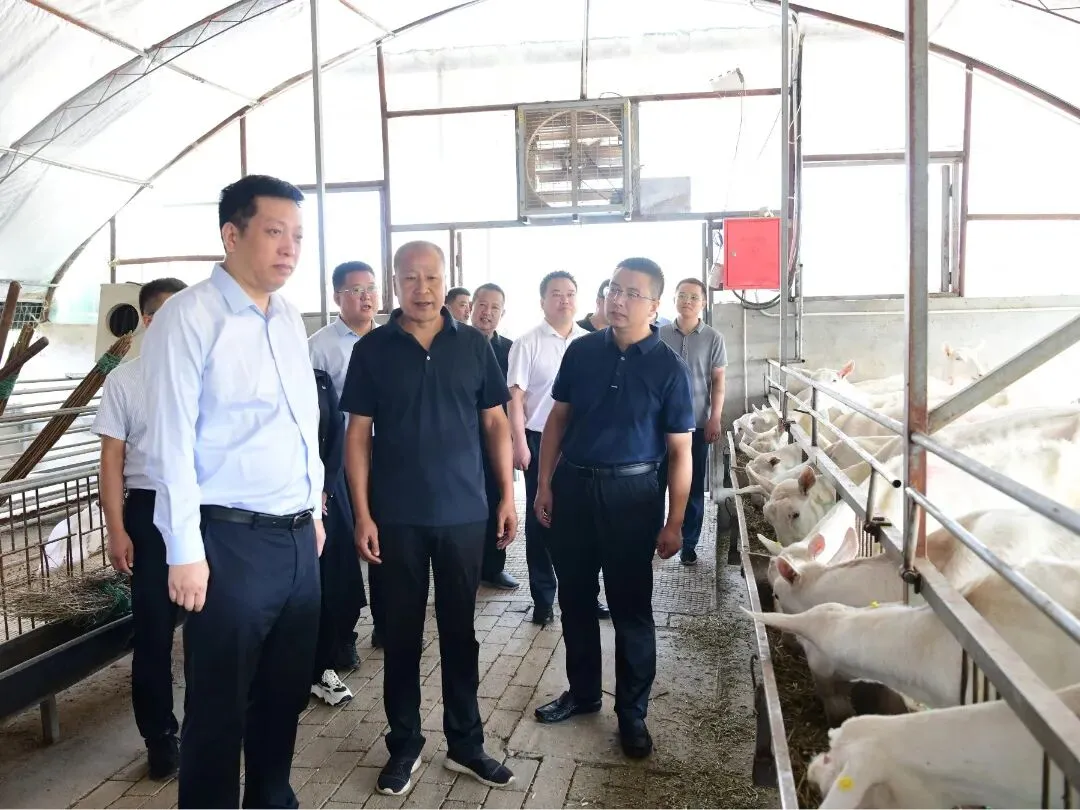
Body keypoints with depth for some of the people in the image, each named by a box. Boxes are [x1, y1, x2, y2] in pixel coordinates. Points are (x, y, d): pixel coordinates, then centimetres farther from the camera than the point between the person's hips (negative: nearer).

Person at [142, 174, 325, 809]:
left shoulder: (289, 317, 12)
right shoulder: (188, 317, -11)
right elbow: (171, 441, -13)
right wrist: (185, 550, -14)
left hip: (298, 537, 7)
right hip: (232, 541, -7)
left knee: (287, 692, 19)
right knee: (219, 707, 7)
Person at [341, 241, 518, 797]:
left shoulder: (474, 345, 2)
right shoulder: (372, 350, -1)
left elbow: (495, 423, 6)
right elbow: (358, 434, -1)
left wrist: (507, 495, 1)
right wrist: (362, 514, -6)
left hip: (464, 512, 1)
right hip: (397, 516, -1)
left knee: (459, 631, 12)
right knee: (402, 634, 10)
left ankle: (465, 743, 26)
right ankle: (404, 744, 26)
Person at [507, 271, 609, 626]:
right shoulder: (527, 343, -5)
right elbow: (516, 396, -6)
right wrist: (519, 443, -12)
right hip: (541, 441, -3)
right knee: (541, 519, 6)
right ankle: (543, 597, 16)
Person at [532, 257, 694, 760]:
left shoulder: (668, 368, -7)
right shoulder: (582, 351, 2)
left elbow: (680, 450, -5)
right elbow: (558, 419, 9)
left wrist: (674, 523, -8)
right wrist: (545, 484, 2)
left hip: (631, 493, -3)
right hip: (572, 485, 4)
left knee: (630, 607, 5)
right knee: (575, 597, 14)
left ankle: (632, 713, 21)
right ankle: (582, 692, 33)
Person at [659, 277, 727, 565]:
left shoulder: (713, 338, -1)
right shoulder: (660, 334, 1)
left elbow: (718, 382, 1)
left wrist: (715, 419, -5)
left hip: (697, 423, 0)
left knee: (693, 487, 7)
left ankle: (689, 543, 19)